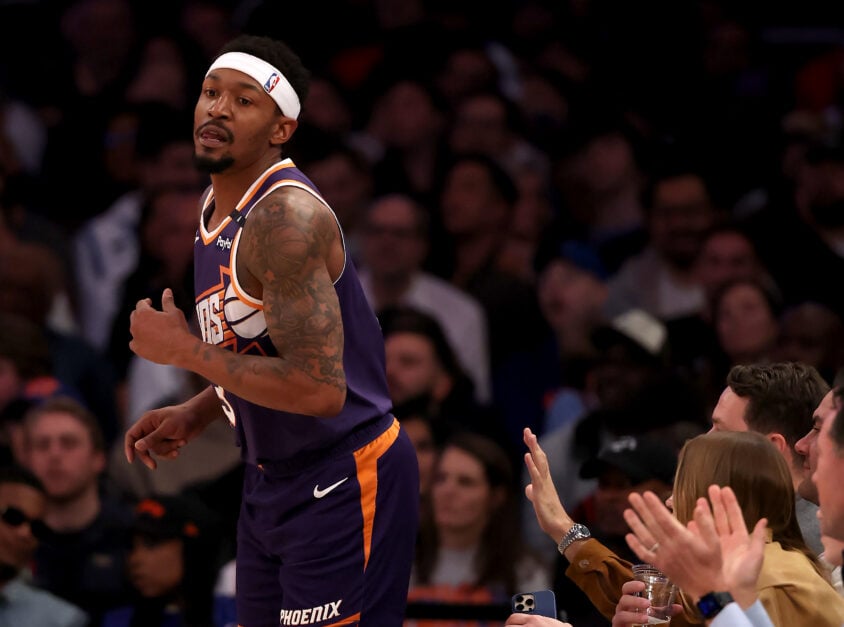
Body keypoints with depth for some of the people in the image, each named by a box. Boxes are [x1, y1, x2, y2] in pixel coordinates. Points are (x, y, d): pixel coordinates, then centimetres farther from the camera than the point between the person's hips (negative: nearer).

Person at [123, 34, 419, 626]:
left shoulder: (287, 217, -23)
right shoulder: (217, 205, 8)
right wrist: (194, 416, 11)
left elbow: (318, 389, -30)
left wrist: (184, 349, -21)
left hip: (342, 484, -10)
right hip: (272, 481, 10)